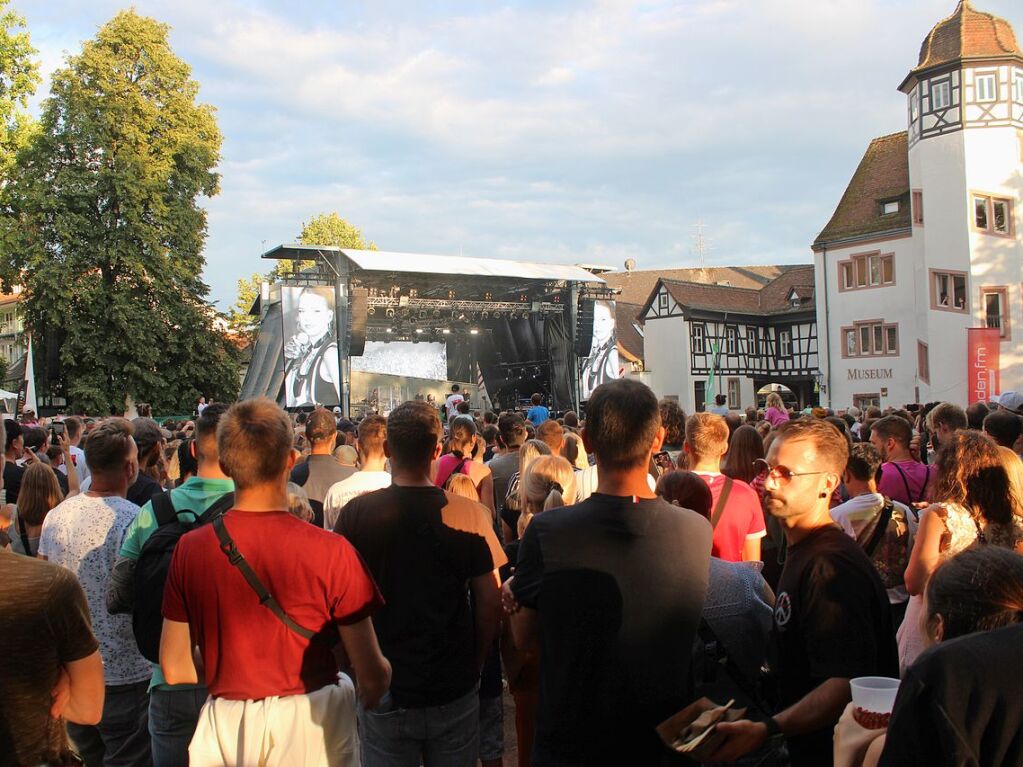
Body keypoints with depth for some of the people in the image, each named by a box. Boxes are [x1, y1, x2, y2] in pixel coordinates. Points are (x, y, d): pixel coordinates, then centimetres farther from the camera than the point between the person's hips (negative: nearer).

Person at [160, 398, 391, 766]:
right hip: (310, 721, -3)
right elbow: (371, 672, -14)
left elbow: (174, 670, 0)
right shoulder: (331, 551, -19)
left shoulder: (190, 548, -9)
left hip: (224, 722, 3)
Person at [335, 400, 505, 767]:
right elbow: (490, 603, -8)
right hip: (454, 692, 0)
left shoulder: (357, 513, -12)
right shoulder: (470, 515, -12)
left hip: (384, 694, 0)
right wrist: (475, 665, 7)